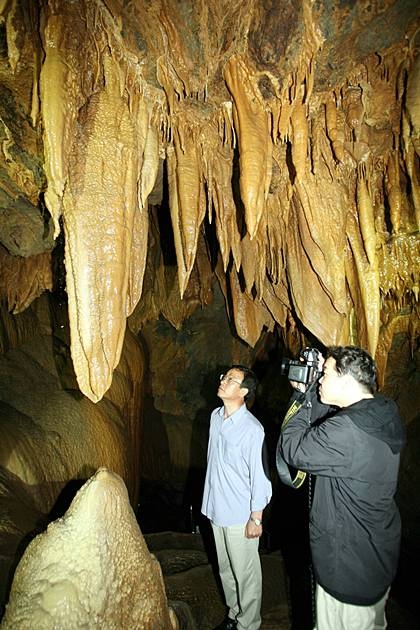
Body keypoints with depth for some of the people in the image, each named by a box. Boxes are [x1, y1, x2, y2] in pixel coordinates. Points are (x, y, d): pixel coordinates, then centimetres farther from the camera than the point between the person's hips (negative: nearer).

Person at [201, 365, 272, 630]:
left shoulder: (252, 429, -25)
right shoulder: (215, 416, -2)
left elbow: (259, 475, -19)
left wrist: (256, 518, -13)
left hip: (240, 514, -7)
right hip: (217, 509, 7)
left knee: (245, 573, 13)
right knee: (225, 569, 24)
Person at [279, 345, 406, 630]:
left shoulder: (347, 429, -34)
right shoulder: (384, 417, -4)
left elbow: (291, 448, -22)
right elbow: (321, 438, 8)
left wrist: (307, 401, -14)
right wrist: (309, 397, 0)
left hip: (349, 572, -8)